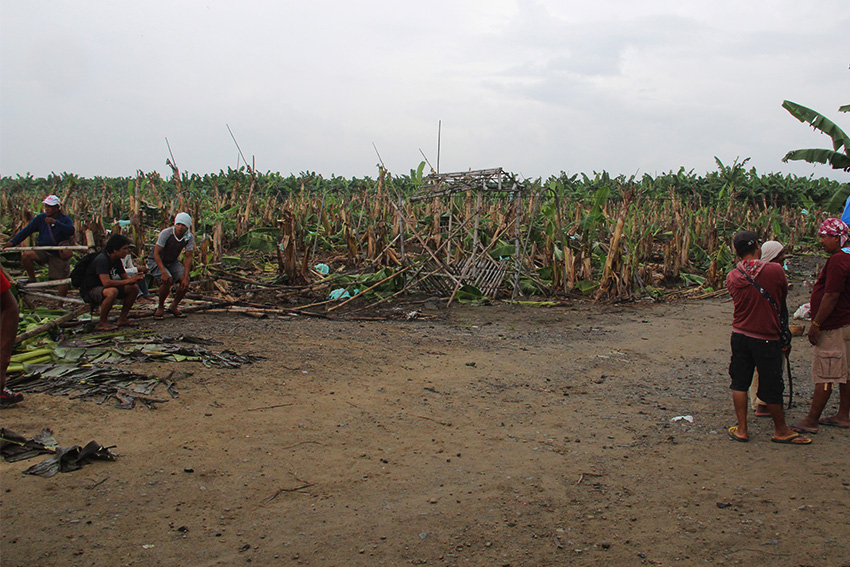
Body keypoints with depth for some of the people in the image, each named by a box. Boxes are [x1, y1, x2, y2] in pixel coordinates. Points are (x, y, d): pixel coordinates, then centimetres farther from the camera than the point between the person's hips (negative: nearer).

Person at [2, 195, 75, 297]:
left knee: (63, 284, -7)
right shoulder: (40, 218, 3)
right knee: (26, 255, -26)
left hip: (58, 255, -2)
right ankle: (32, 279, -5)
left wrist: (55, 222, -35)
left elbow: (71, 231, -25)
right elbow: (27, 230, 3)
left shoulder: (65, 219, -4)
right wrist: (13, 242, -6)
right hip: (42, 251, 2)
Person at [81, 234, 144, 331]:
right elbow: (106, 282, -36)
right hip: (89, 291, -9)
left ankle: (122, 319, 3)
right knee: (112, 291, -39)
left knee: (134, 287, -6)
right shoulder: (102, 260, -26)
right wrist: (128, 281, -33)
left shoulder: (117, 260, 2)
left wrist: (134, 279, -18)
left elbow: (125, 277, 6)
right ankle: (102, 323, -21)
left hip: (104, 288, 9)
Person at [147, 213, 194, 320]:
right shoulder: (166, 233, -27)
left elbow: (188, 257, -13)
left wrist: (186, 277, -22)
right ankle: (160, 307, -4)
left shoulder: (189, 237, -15)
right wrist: (163, 271, -38)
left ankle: (174, 306, 7)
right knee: (167, 280, -29)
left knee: (185, 281, -17)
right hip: (156, 261, -4)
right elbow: (156, 254, -26)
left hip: (173, 262, 4)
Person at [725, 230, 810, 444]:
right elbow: (783, 297, 3)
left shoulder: (732, 277, -4)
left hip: (740, 335, 3)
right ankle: (781, 430, 23)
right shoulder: (775, 270, -13)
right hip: (766, 337, -3)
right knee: (771, 387, 7)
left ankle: (742, 429, 16)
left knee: (739, 383, 12)